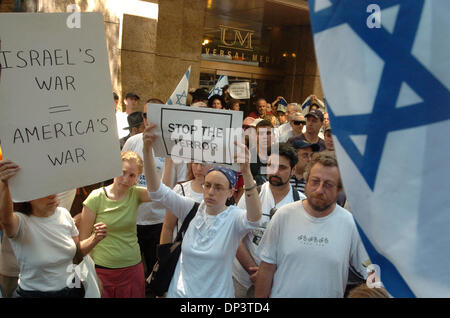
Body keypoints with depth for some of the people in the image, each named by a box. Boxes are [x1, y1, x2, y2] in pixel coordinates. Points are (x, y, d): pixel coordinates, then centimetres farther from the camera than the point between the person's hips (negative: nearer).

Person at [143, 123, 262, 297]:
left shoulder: (234, 218, -15)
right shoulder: (192, 209, -7)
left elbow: (254, 218, -38)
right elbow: (156, 190, -16)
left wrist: (246, 173, -51)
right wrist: (147, 150, -29)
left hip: (217, 293, -2)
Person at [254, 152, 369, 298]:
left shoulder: (351, 224, -13)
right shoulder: (284, 215, -10)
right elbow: (267, 267, -6)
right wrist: (260, 296, -6)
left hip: (328, 294, 0)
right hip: (282, 294, 0)